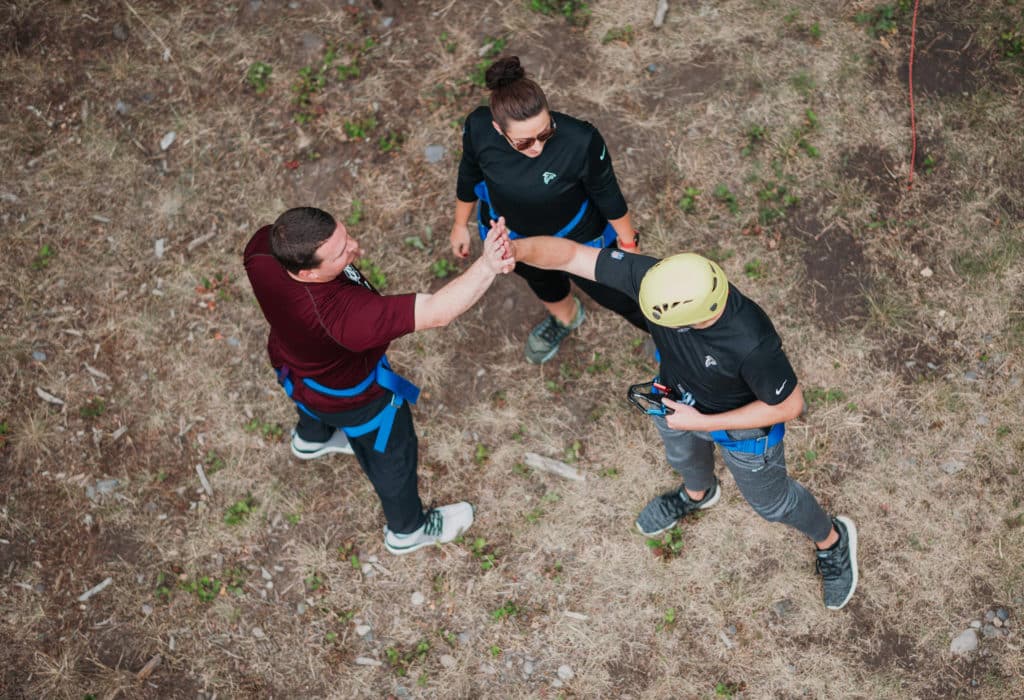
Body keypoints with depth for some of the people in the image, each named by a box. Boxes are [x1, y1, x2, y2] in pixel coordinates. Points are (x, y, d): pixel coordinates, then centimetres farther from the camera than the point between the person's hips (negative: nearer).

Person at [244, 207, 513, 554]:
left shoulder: (263, 247, -33)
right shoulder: (343, 314, -52)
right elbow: (435, 312, -54)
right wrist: (487, 266, -60)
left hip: (293, 362, 6)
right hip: (347, 392, -6)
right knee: (390, 452, 24)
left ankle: (311, 437, 79)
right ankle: (408, 529, 53)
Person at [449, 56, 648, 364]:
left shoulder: (581, 140, -40)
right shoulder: (478, 128, -32)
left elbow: (607, 192, -20)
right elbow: (469, 175, -9)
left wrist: (627, 241, -4)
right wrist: (461, 223, 7)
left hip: (578, 237, -3)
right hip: (510, 236, 3)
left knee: (617, 295, 19)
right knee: (540, 279, 35)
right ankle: (565, 318, 72)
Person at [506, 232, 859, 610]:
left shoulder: (752, 343, -46)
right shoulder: (651, 277, -36)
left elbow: (789, 405, -28)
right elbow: (571, 255, -32)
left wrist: (701, 422, -26)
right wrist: (515, 248, -52)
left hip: (743, 425, -4)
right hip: (680, 396, 4)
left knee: (773, 503, 22)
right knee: (684, 456, 36)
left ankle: (833, 541, 55)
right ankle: (696, 494, 73)